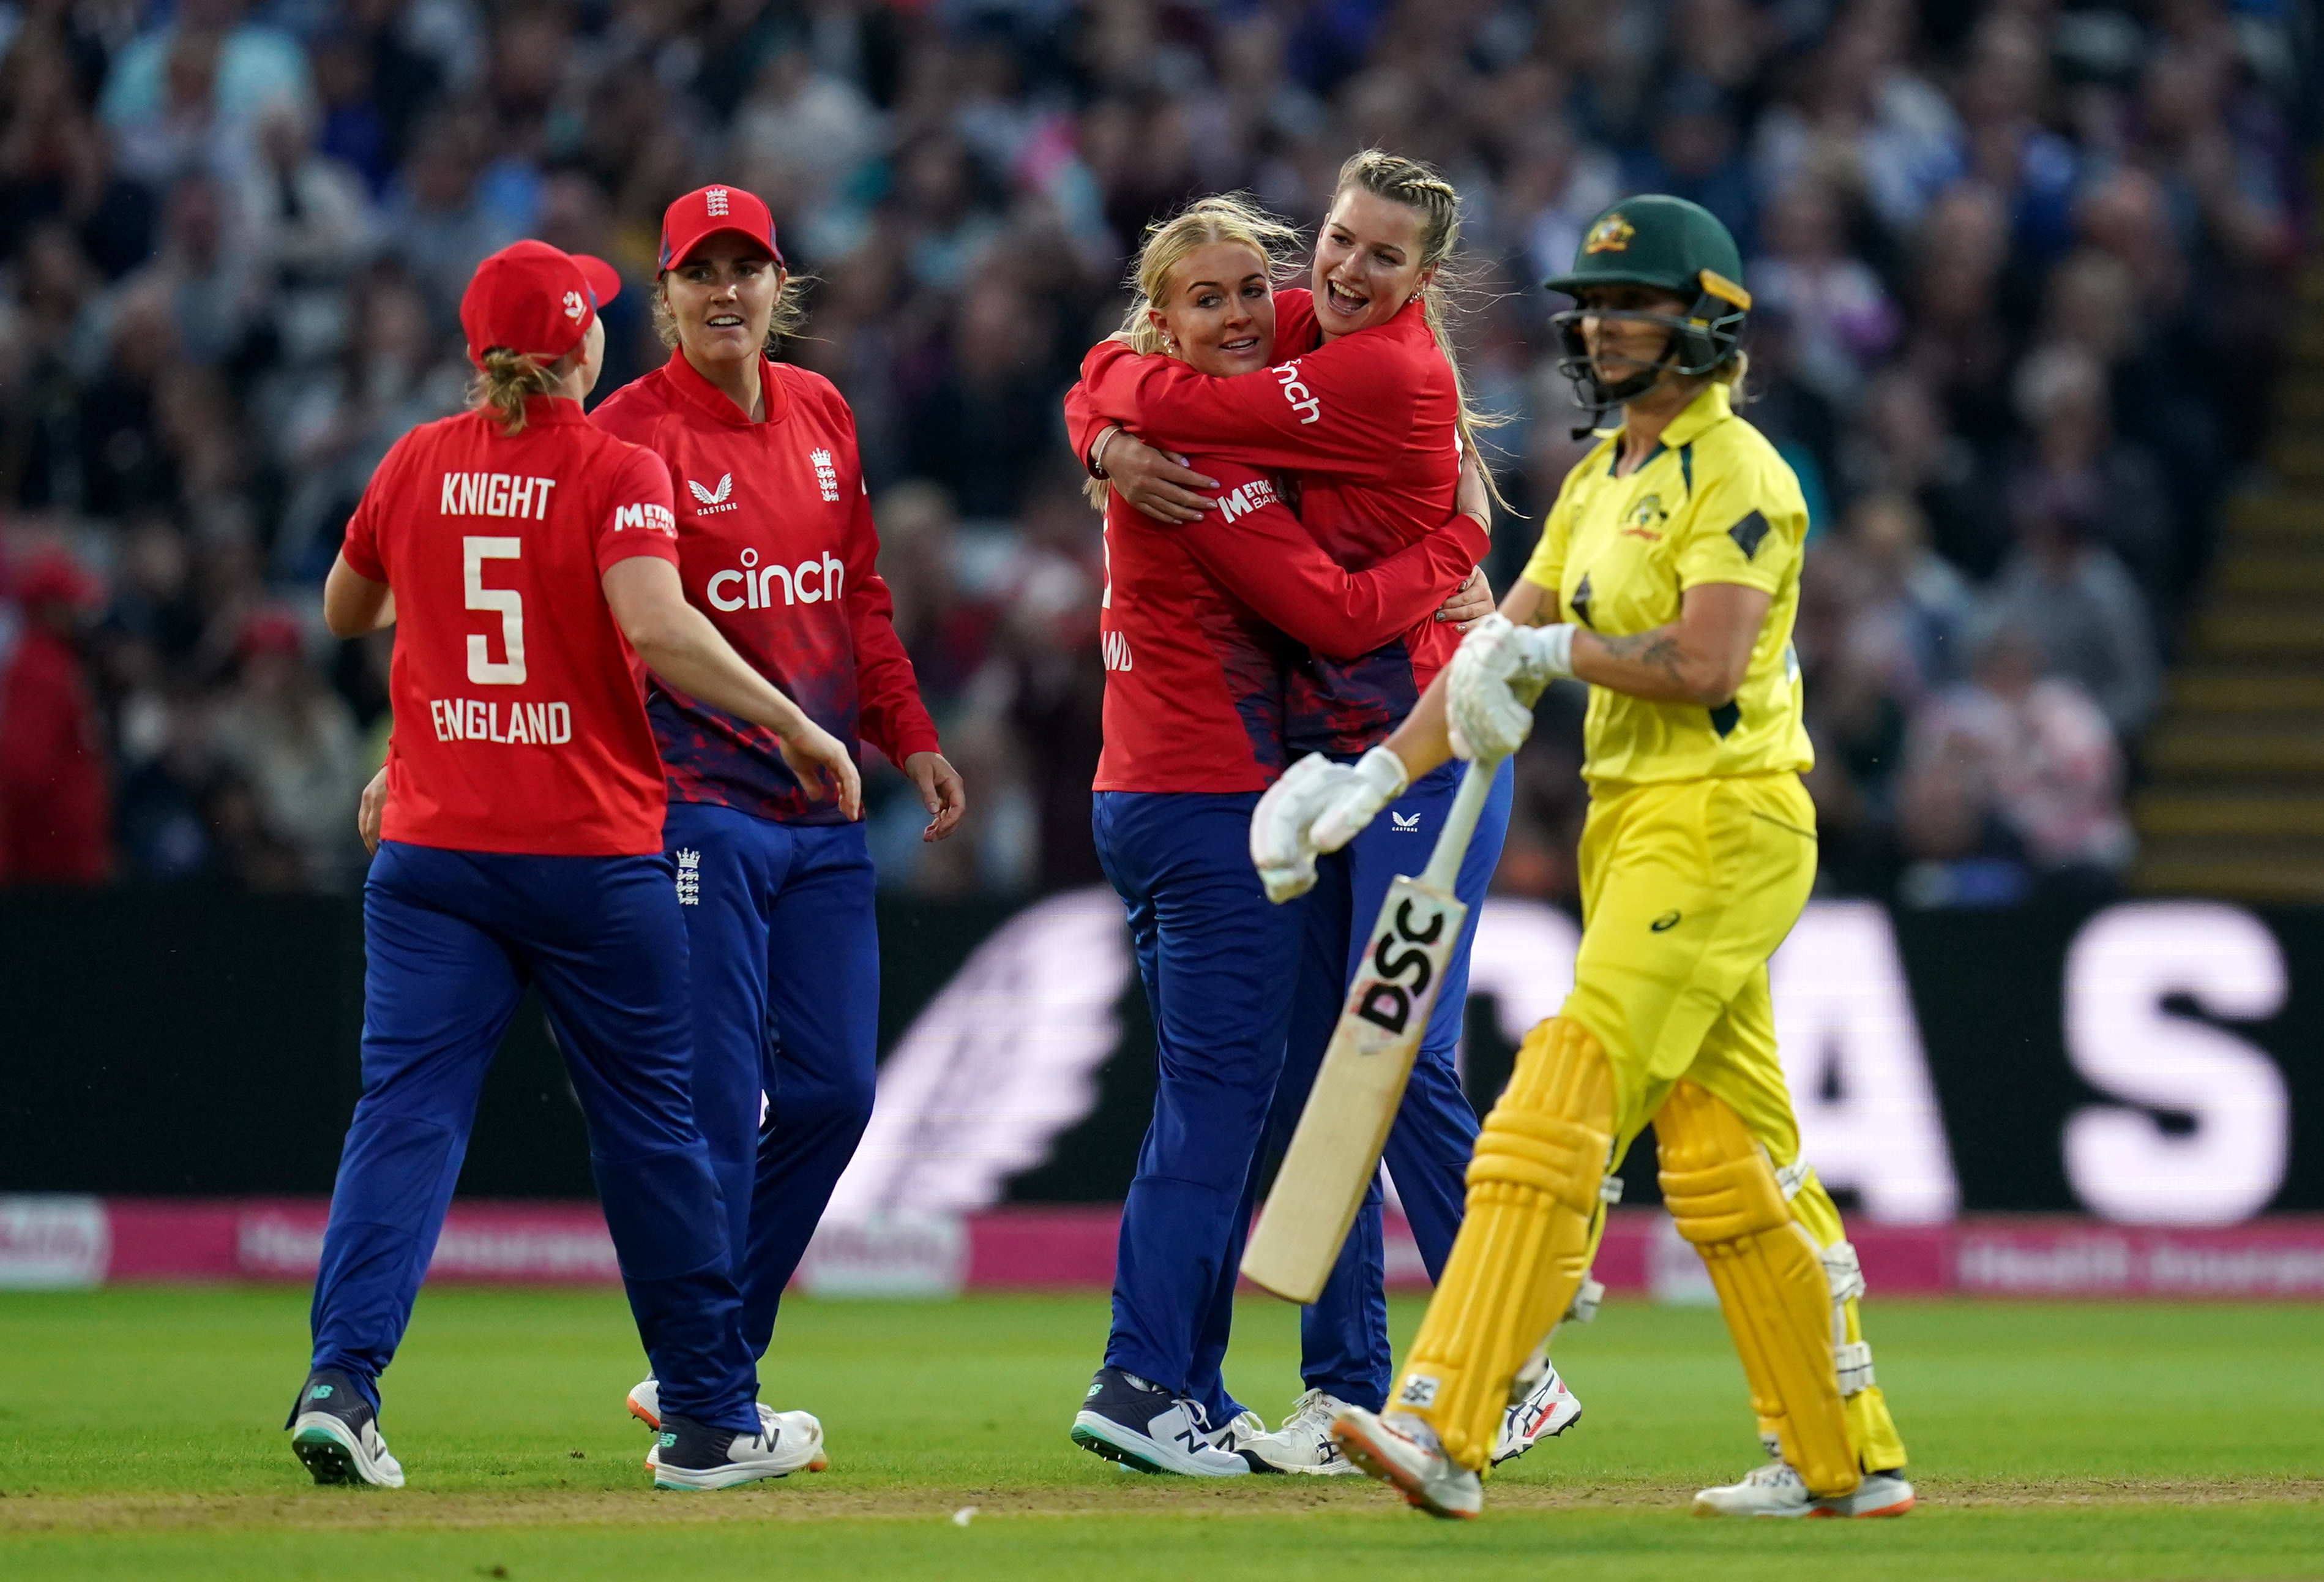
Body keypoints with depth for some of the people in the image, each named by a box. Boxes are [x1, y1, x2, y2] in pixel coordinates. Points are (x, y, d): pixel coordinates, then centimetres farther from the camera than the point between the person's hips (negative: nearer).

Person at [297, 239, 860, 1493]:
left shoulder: (417, 465, 6)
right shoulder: (616, 472, -7)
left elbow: (344, 613, 21)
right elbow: (656, 629, -23)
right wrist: (797, 729, -16)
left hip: (431, 856, 3)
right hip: (592, 855, -3)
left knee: (406, 1110, -2)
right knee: (649, 1124, 8)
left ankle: (341, 1377, -21)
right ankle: (709, 1421, 15)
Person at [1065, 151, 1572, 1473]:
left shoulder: (1390, 374, -17)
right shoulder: (1303, 329, 8)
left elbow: (1175, 404, -20)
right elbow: (1116, 392, 10)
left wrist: (1123, 378, 2)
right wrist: (1114, 446, -13)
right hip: (1319, 753, 9)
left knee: (1403, 1058, -14)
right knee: (1307, 1067, 6)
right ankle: (1349, 1388, 10)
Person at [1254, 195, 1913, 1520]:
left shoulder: (1737, 472, -10)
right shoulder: (1600, 480, 18)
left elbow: (1705, 664, -22)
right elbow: (1502, 657, 16)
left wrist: (1560, 648, -11)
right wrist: (1383, 774, 5)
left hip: (1724, 824, -10)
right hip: (1635, 827, 10)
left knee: (1560, 1113, -17)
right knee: (1723, 1155, 12)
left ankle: (1446, 1431, -24)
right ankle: (1845, 1460, 19)